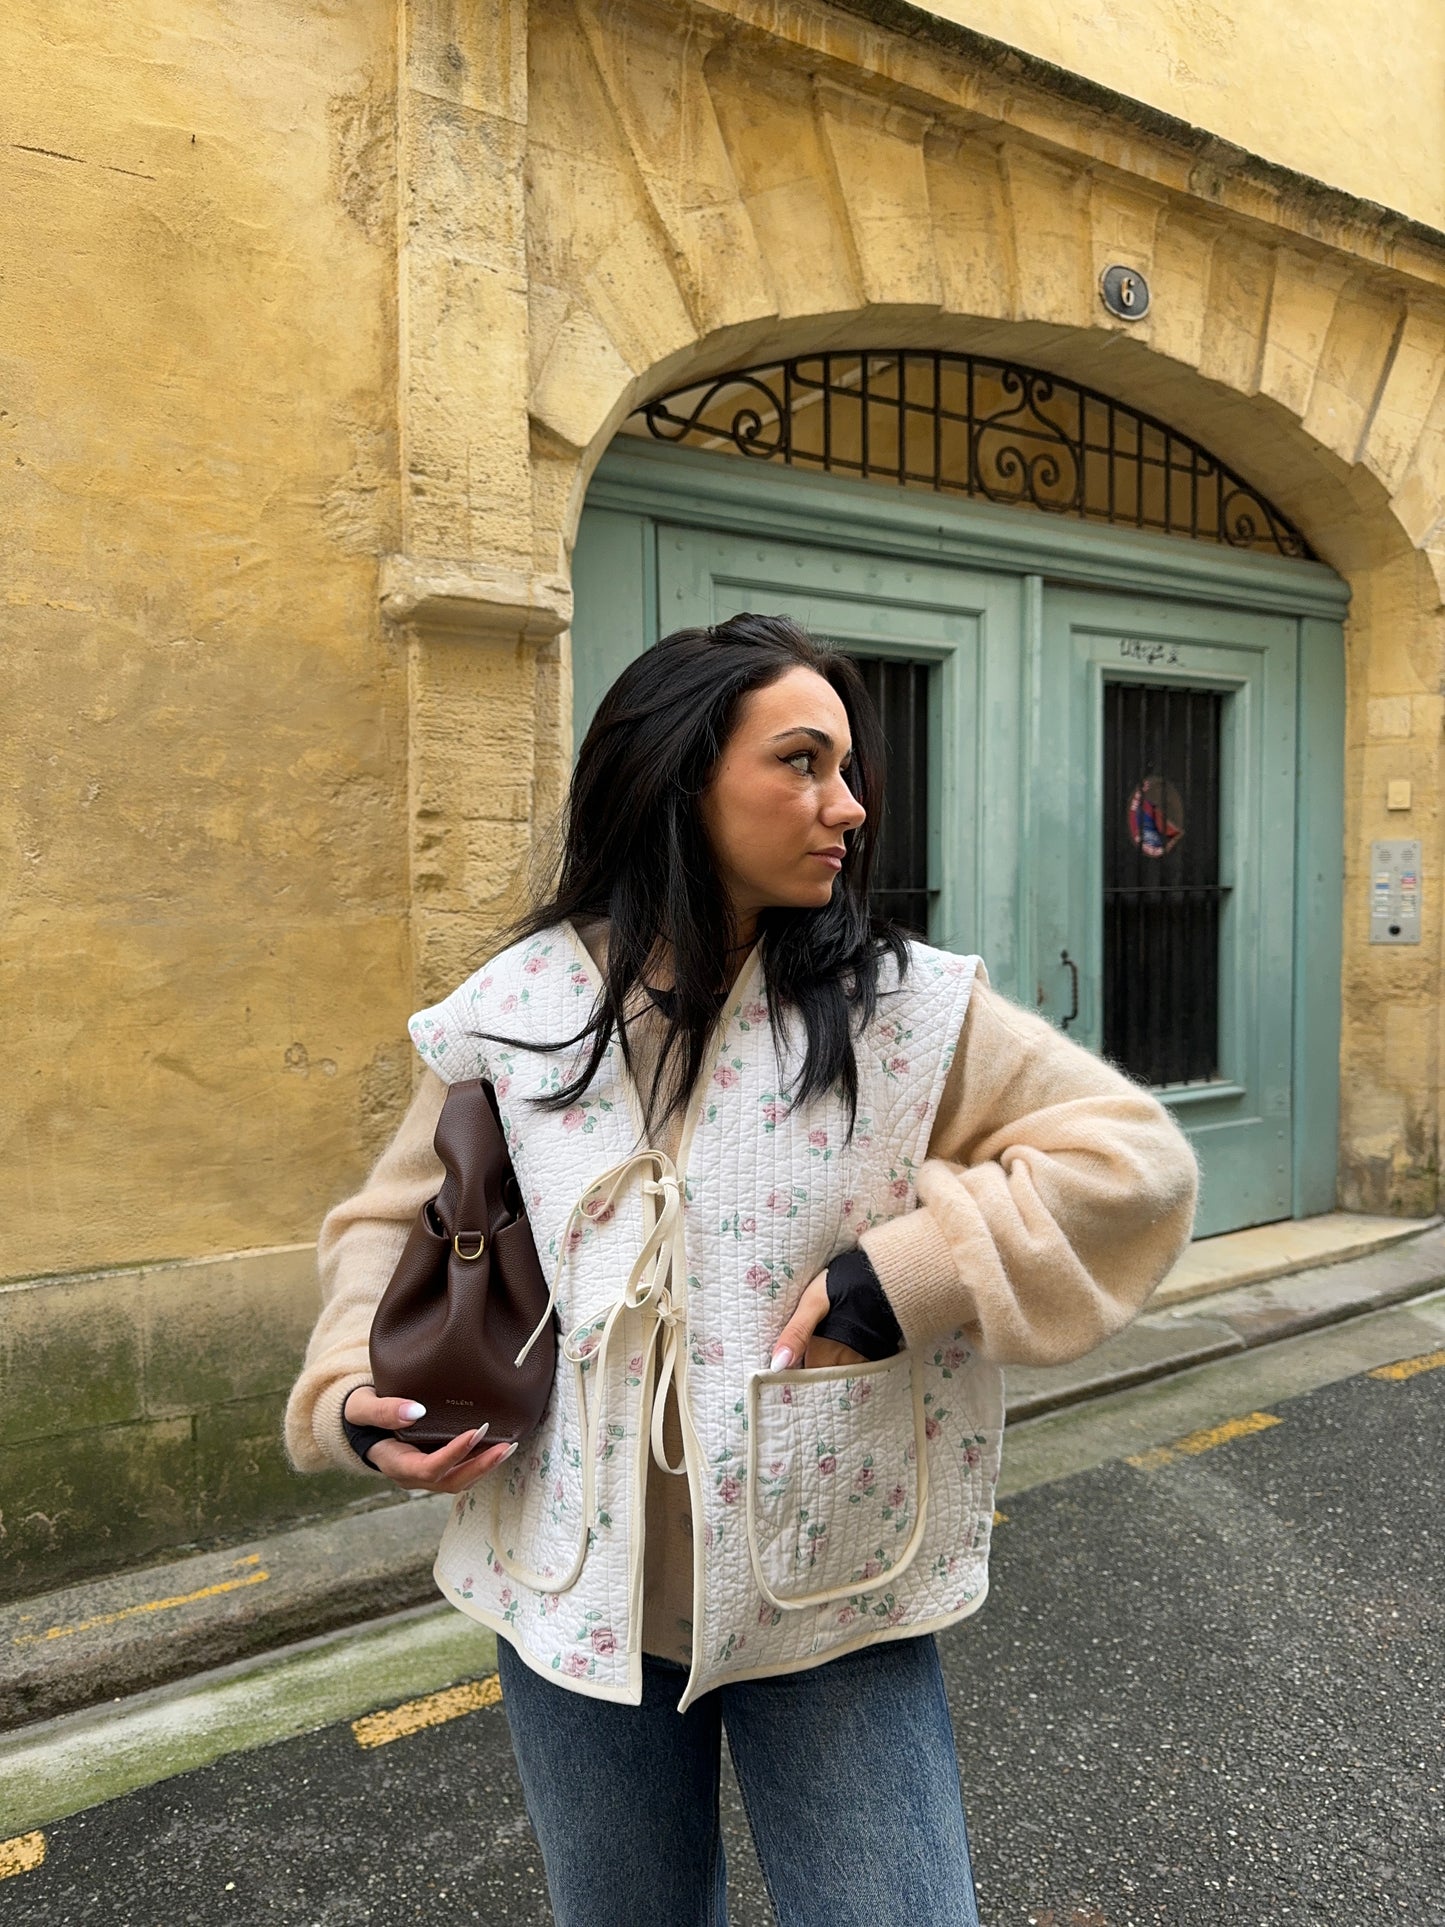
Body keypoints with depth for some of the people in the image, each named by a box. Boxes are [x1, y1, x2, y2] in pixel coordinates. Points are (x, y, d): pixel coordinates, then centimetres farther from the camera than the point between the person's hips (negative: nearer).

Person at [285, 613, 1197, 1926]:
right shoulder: (516, 1015, -6)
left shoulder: (909, 1010, -11)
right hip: (582, 1601, 2)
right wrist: (355, 1390, -7)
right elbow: (394, 1222, 9)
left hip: (837, 1606, -1)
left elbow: (1137, 1158, -10)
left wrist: (918, 1268, -21)